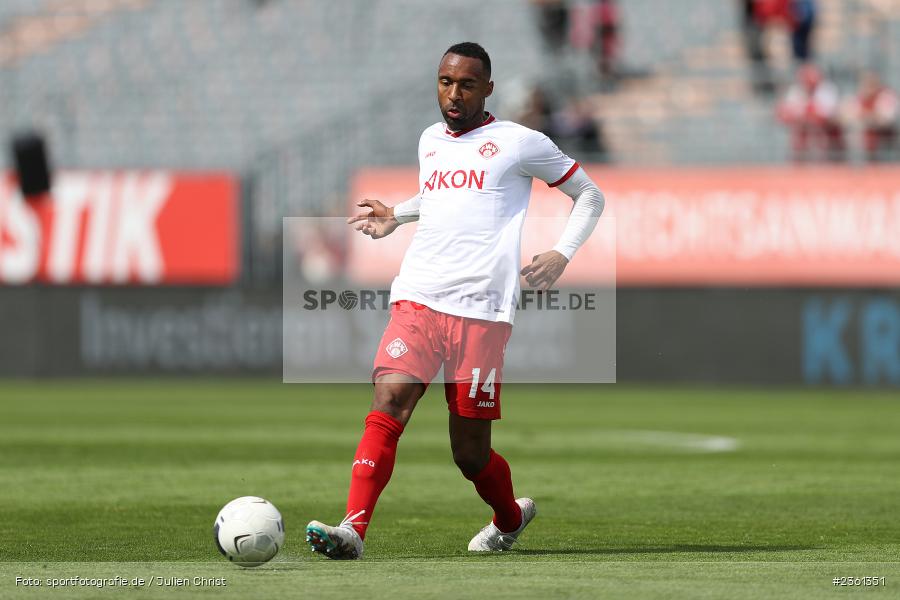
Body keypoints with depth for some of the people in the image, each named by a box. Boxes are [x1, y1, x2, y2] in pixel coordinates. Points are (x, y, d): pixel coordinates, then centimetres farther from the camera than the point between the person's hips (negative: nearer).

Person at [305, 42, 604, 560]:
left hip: (482, 311, -4)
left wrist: (562, 255, -1)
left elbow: (590, 195, 12)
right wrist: (396, 216, 24)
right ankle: (353, 530, -30)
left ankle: (511, 517, 33)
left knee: (471, 453, 1)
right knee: (390, 401, -22)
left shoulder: (518, 143, 4)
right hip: (416, 300, 4)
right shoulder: (430, 141, 20)